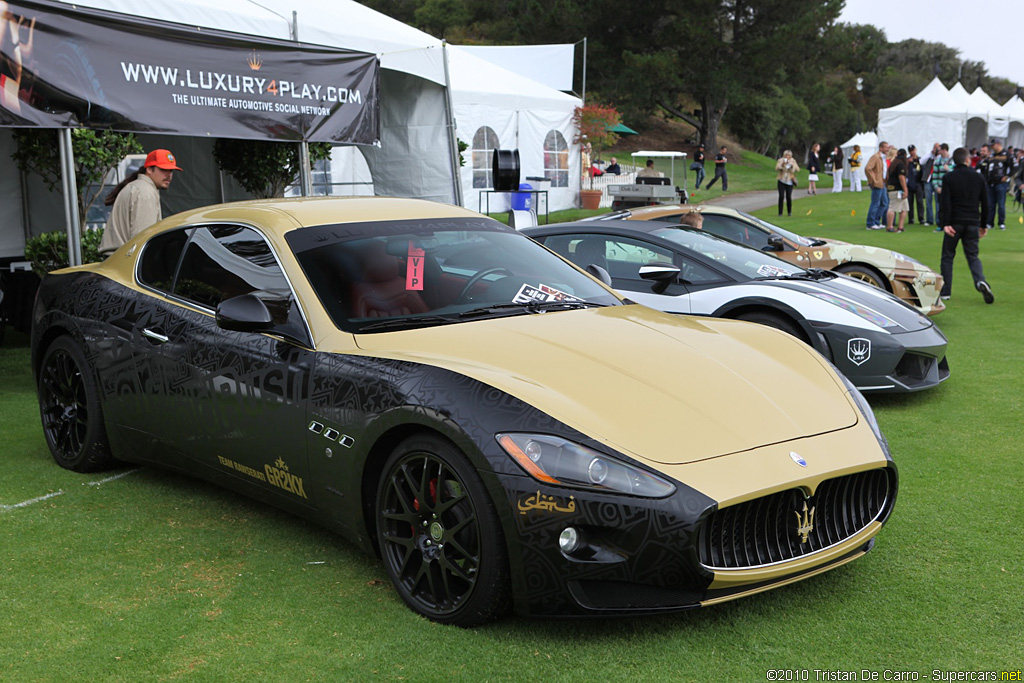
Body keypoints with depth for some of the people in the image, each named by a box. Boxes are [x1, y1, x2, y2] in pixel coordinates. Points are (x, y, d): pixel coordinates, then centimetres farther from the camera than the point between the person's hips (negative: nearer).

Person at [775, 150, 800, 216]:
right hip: (781, 181, -1)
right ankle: (780, 212, -2)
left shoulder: (793, 161, 4)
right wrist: (782, 164, -25)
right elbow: (776, 169, -12)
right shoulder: (780, 160, 0)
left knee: (789, 197, -4)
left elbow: (798, 170, -4)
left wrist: (793, 165, -21)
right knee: (781, 196, -9)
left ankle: (789, 212, 14)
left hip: (789, 182, 1)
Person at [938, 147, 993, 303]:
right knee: (973, 256, 9)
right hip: (973, 223, 3)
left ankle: (945, 291, 8)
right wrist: (983, 225, 17)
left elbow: (945, 203, -13)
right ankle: (980, 281, -18)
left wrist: (945, 224, -15)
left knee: (947, 256, 9)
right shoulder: (978, 177, 6)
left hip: (955, 223, -2)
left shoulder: (949, 177, -4)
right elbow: (985, 203, 9)